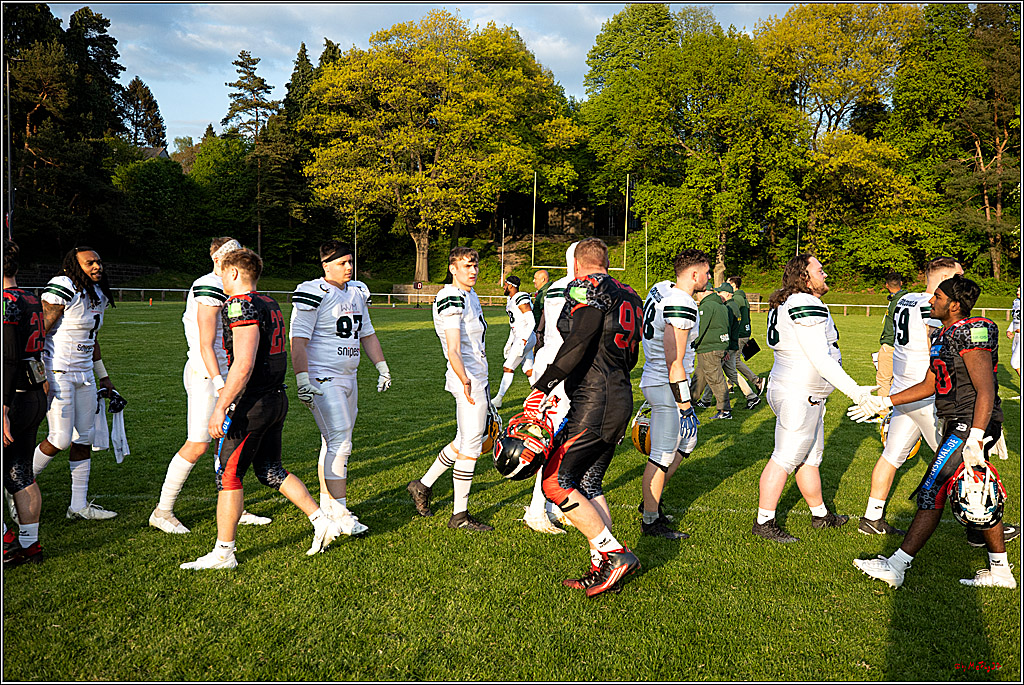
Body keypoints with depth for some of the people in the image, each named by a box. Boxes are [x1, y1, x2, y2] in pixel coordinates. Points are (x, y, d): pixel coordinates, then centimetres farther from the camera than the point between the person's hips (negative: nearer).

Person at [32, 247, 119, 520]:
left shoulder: (99, 295, 13)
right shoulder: (62, 288, -13)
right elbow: (40, 332, -15)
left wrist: (103, 375, 24)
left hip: (85, 374, 8)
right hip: (57, 374, -8)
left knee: (84, 439, 8)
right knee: (61, 439, -7)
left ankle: (79, 505, 16)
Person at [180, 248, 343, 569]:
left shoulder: (242, 306, -15)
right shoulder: (271, 305, 13)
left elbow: (244, 365, -23)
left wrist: (220, 408, -20)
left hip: (252, 403, -9)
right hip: (277, 398, 9)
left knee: (228, 475, 3)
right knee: (271, 471, 18)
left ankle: (223, 552, 12)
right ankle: (323, 521, 18)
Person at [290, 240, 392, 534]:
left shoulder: (356, 292, 13)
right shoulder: (313, 294, -13)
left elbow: (367, 334, 21)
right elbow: (298, 341, -16)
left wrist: (383, 368, 18)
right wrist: (302, 379, -23)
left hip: (348, 378, 8)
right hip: (323, 380, -8)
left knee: (334, 443, 14)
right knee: (339, 444, -11)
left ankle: (327, 506, 25)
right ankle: (340, 515, -5)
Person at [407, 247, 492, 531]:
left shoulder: (470, 295, 16)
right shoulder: (452, 300, -16)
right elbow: (453, 351, -25)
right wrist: (466, 382, -38)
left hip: (477, 377, 10)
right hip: (468, 379, -10)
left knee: (463, 442, 17)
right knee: (471, 446, -3)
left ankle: (423, 485, 31)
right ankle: (460, 515, 8)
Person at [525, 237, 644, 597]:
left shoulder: (587, 287, -8)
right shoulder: (627, 296, 17)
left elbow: (579, 342, -23)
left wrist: (543, 386, -22)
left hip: (594, 403, -9)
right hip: (621, 400, 9)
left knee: (555, 482, -3)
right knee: (589, 484, 16)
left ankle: (615, 554, -2)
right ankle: (602, 569, 17)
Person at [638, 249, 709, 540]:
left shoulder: (660, 288, 7)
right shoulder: (682, 308, -22)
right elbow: (674, 363, -24)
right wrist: (684, 404, -20)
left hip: (654, 380, 10)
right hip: (666, 385, -10)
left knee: (686, 442, 22)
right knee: (662, 455, -2)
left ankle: (652, 499, 29)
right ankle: (650, 520, 9)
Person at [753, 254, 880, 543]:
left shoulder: (787, 303, 12)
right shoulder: (809, 307, -19)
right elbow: (821, 360, -23)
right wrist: (854, 391, -20)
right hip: (798, 396, -10)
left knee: (810, 456, 19)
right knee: (785, 459, -3)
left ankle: (820, 514, 33)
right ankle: (764, 522, 5)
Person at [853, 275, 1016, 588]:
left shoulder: (971, 333, -17)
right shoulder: (945, 335, 13)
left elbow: (986, 391, -23)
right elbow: (929, 385, 19)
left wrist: (975, 438, -29)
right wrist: (884, 403, 17)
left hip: (970, 425, -10)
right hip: (957, 424, 10)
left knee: (932, 493, -8)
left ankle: (896, 566, -2)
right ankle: (1000, 571, 28)